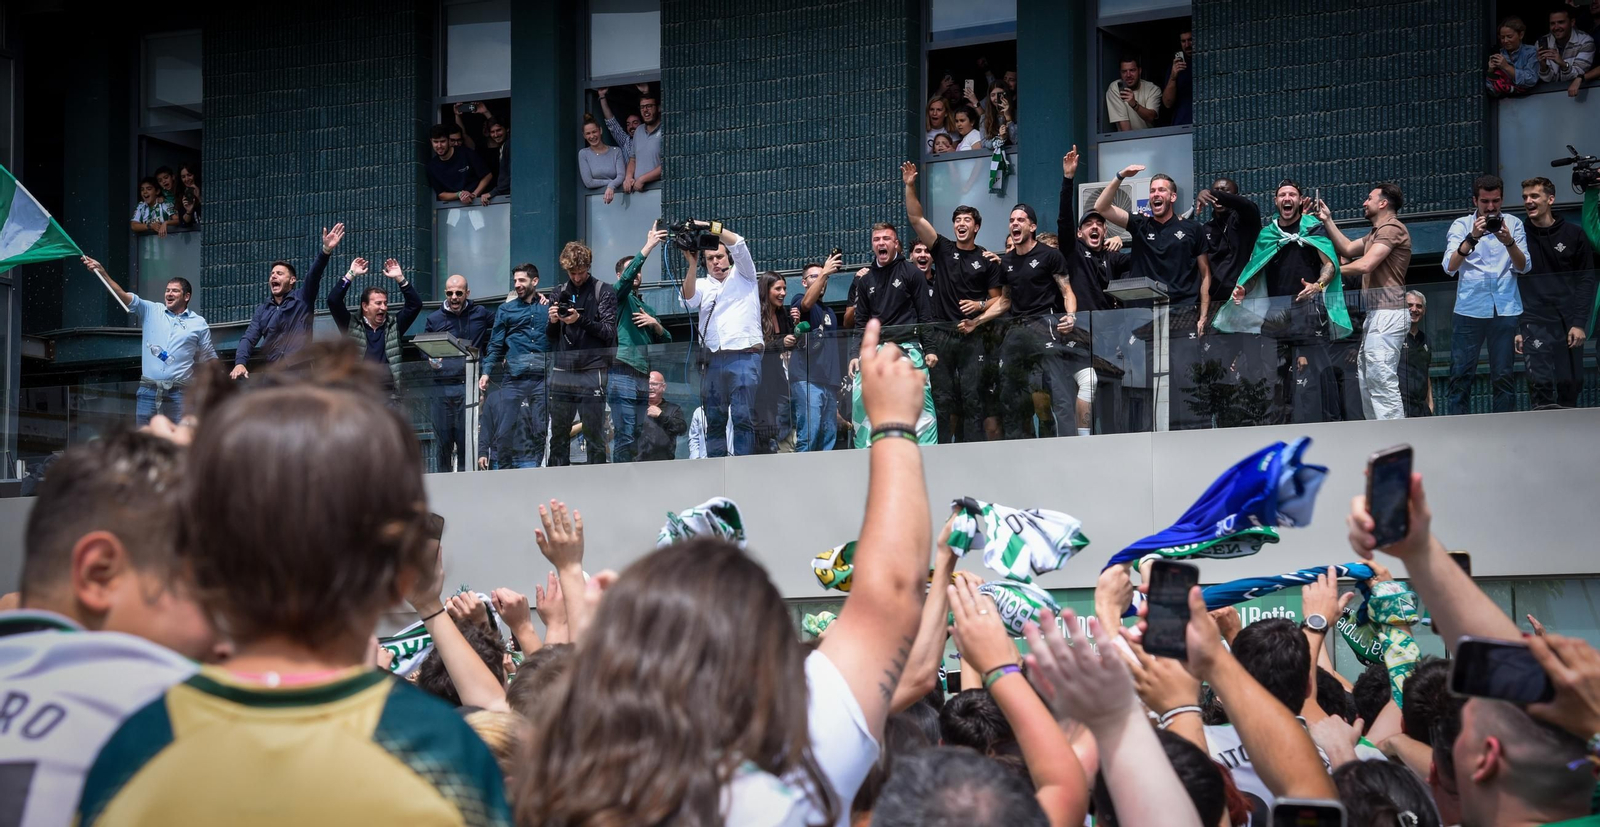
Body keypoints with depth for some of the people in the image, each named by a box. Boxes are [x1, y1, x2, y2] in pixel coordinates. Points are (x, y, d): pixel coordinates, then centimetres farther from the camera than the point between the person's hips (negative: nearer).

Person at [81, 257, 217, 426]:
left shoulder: (198, 324, 8)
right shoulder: (151, 311, 10)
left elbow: (210, 360, 12)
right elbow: (126, 298, -1)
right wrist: (103, 274, -12)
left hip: (178, 394, -2)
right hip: (148, 391, 2)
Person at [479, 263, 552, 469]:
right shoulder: (506, 310, 15)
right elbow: (496, 345, 11)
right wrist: (486, 372, 1)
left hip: (542, 376, 0)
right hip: (514, 377, 0)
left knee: (539, 428, -1)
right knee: (507, 427, -6)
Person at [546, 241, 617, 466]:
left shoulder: (604, 293, 2)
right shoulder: (561, 293, 14)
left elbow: (609, 333, -6)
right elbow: (551, 337, 18)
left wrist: (581, 320, -18)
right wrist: (552, 322, -4)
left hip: (591, 373, -4)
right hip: (562, 372, 4)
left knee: (595, 437, -2)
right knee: (558, 437, 7)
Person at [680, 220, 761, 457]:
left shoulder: (743, 276, 15)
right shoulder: (702, 285, 20)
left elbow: (738, 244, 0)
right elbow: (689, 300, -1)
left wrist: (710, 227, -9)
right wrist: (692, 265, -12)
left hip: (744, 356, -3)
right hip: (713, 359, 3)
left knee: (743, 417, -11)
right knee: (714, 420, 1)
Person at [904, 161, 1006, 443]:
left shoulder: (987, 260, 7)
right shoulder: (944, 250, 10)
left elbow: (998, 299, 11)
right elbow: (916, 219, 2)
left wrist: (980, 307, -9)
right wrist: (910, 187, -8)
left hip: (972, 335, -1)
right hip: (941, 333, 1)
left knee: (972, 398, -4)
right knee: (941, 398, 0)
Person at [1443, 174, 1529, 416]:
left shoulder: (1513, 224, 9)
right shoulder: (1462, 225, 5)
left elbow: (1523, 267, 0)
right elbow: (1450, 266, -8)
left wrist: (1509, 241, -18)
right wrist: (1472, 238, -21)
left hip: (1506, 309, 1)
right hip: (1469, 310, -1)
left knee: (1503, 375, 2)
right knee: (1461, 374, -2)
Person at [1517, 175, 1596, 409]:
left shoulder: (1573, 234, 5)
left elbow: (1586, 281, 3)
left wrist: (1579, 323, -6)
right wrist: (1514, 328, -2)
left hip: (1568, 323, 1)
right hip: (1534, 322, -1)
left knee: (1570, 385, 3)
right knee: (1541, 383, -14)